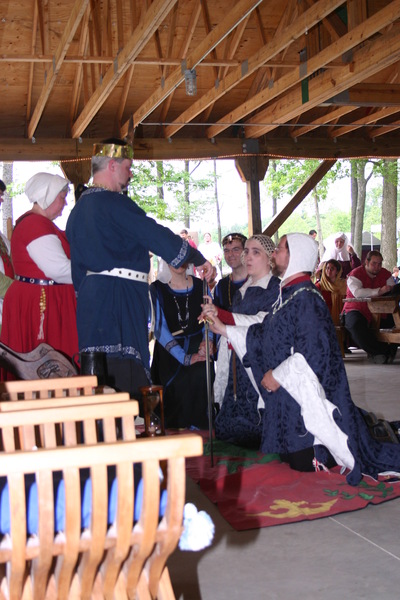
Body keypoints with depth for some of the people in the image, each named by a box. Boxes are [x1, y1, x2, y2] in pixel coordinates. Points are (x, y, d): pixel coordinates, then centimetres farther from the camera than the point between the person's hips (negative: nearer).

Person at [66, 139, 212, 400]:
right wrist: (198, 259, -6)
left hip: (91, 295, 10)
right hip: (119, 299, -10)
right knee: (123, 376, -9)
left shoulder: (79, 207, 18)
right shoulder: (113, 203, -11)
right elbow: (156, 235, -14)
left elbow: (77, 266, 20)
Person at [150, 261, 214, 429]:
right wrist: (185, 358, -16)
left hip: (198, 349, 2)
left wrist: (207, 341, -14)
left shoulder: (200, 286, 8)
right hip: (170, 354, -2)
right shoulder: (157, 289, -1)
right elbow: (160, 329, -7)